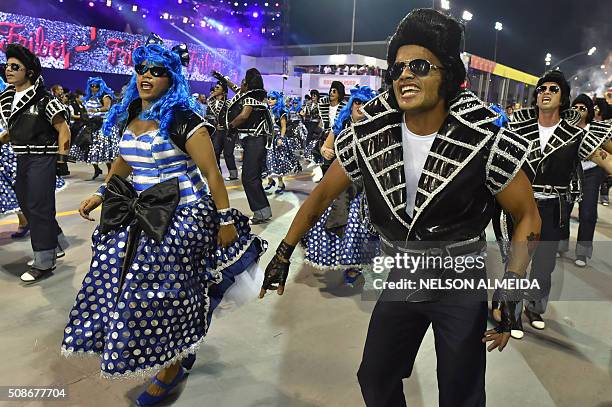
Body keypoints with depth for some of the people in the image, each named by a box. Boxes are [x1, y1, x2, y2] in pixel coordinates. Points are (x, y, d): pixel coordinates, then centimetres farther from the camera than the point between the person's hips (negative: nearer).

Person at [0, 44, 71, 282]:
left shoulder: (43, 99, -11)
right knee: (26, 206, 15)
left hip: (41, 159, -8)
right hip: (21, 160, 8)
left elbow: (63, 130, -10)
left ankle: (44, 262, 7)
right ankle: (56, 244, 33)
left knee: (39, 208, -4)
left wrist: (61, 160, -11)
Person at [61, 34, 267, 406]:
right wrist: (102, 194, 18)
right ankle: (177, 354, 34)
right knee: (130, 288, 12)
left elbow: (212, 173, -14)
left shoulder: (184, 119, -15)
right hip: (140, 217, 8)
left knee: (167, 292, 1)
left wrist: (226, 221, -15)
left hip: (181, 219, -8)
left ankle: (174, 366, 26)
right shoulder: (131, 115, 8)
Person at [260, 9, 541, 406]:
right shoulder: (369, 134, -13)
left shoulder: (485, 140, -21)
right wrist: (284, 254, 2)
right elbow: (322, 194, 0)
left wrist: (510, 290, -16)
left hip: (460, 285, -2)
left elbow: (528, 215, -8)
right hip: (400, 280, 3)